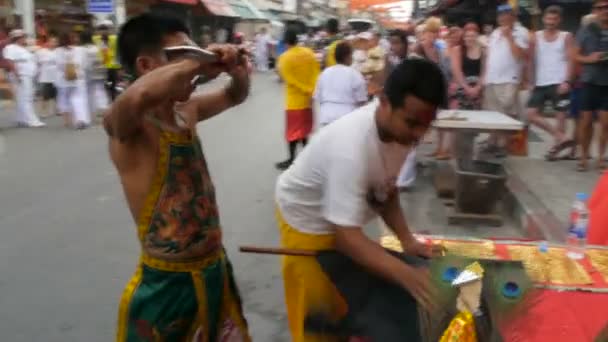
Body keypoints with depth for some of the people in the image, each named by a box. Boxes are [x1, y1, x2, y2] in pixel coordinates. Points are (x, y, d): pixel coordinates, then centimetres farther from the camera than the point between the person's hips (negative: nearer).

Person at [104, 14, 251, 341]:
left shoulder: (188, 109, 2)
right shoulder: (126, 126, -20)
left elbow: (234, 96, 20)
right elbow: (139, 95, -45)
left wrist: (238, 71, -4)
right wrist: (200, 62, -28)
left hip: (216, 269, 7)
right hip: (165, 286, -7)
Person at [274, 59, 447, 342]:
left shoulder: (398, 129, -18)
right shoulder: (352, 146, -42)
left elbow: (385, 188, -3)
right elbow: (347, 236, -40)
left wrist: (407, 240, -14)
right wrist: (407, 275, -45)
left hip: (343, 218, 7)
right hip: (307, 219, -7)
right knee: (319, 312, 8)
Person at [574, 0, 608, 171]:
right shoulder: (586, 30, 0)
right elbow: (576, 55, 3)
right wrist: (589, 59, -15)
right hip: (590, 81, -1)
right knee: (586, 119, 3)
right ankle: (584, 156, 14)